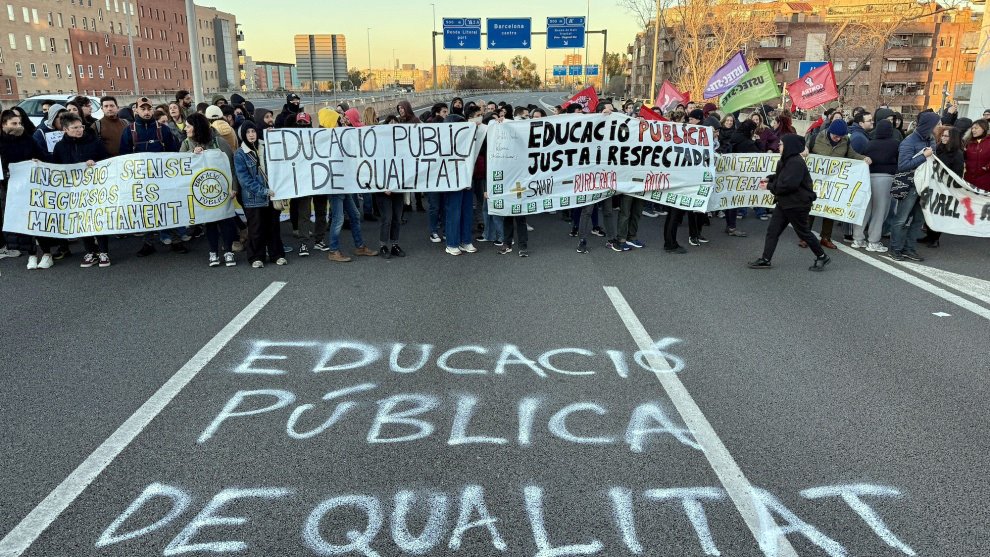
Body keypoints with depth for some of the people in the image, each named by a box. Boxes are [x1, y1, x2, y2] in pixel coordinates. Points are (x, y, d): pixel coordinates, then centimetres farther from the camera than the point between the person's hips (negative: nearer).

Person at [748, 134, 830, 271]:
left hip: (797, 204, -9)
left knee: (803, 232, 5)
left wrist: (770, 186, -18)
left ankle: (822, 257, 22)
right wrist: (769, 179, 3)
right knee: (773, 230, 5)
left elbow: (789, 184, -28)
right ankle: (765, 260, 9)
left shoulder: (796, 162, -23)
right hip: (784, 202, 9)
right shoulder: (786, 160, 8)